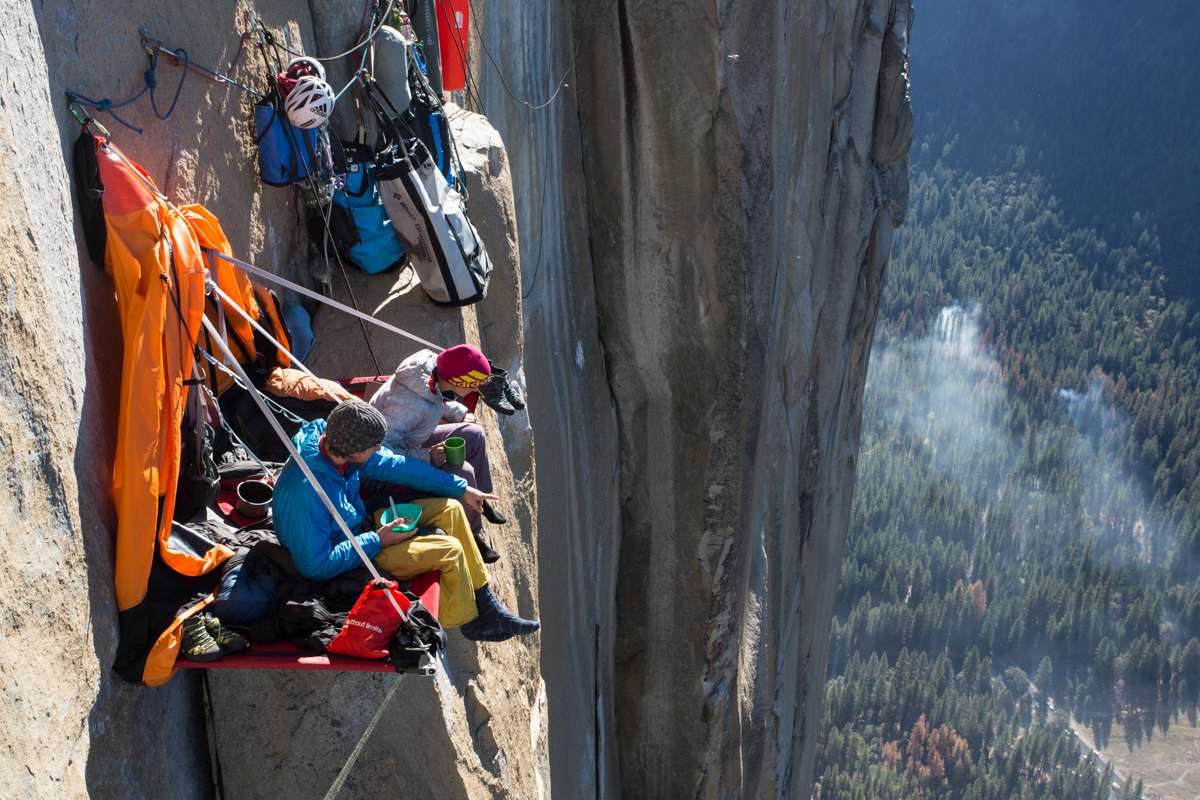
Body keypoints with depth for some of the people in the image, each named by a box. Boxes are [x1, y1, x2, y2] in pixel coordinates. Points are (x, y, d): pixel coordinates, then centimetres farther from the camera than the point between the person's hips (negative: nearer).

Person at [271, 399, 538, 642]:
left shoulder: (333, 442, -13)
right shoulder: (304, 492, -37)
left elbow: (395, 465, 1)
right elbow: (316, 565, -31)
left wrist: (461, 488, 6)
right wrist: (377, 541, -24)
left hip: (360, 524, 9)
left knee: (450, 509, 4)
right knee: (450, 550, -16)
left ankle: (486, 604, 13)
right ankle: (469, 622, 12)